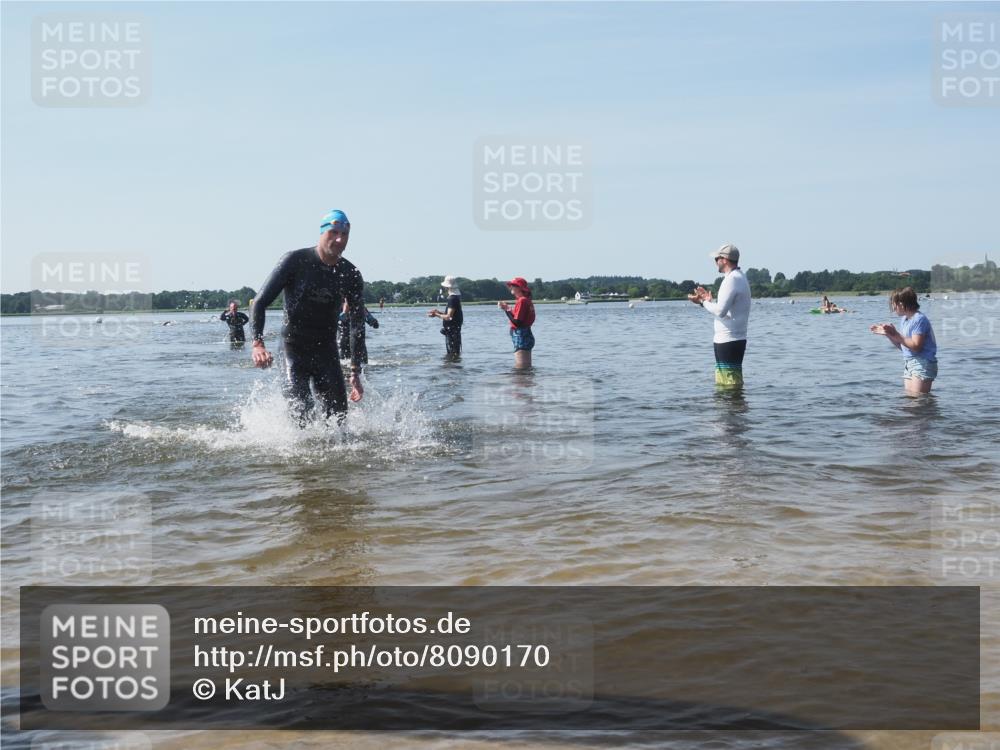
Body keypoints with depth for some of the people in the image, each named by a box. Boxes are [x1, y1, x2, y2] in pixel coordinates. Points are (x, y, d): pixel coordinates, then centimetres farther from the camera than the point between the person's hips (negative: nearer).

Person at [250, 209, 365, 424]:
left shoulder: (351, 276, -1)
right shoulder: (295, 261, -10)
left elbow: (358, 327, 6)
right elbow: (260, 303, -10)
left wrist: (356, 373, 1)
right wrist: (257, 344, -26)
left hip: (327, 350, 3)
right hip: (295, 348, -3)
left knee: (339, 414, -2)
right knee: (301, 410, -17)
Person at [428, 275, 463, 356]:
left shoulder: (453, 299, -19)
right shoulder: (456, 297, 13)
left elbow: (448, 317, -23)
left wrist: (436, 315, -9)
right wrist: (439, 312, 13)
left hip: (452, 330, -11)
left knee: (453, 354, -7)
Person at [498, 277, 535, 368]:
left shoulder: (522, 301, -15)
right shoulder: (527, 300, 15)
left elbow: (517, 322, -21)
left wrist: (507, 310, -15)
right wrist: (508, 309, 16)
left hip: (521, 337, -11)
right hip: (526, 336, 11)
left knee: (521, 369, -9)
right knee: (527, 367, 14)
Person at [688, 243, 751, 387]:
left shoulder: (732, 279, -16)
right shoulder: (740, 277, 18)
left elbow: (720, 311, -24)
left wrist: (703, 302, -9)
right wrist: (709, 300, 16)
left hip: (727, 341, -11)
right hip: (736, 339, 11)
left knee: (730, 383, -8)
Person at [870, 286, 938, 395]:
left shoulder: (919, 319, -15)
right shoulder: (904, 319, 13)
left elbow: (916, 346, -22)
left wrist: (896, 334, -20)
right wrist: (887, 334, 7)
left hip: (922, 364, -9)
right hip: (908, 364, 9)